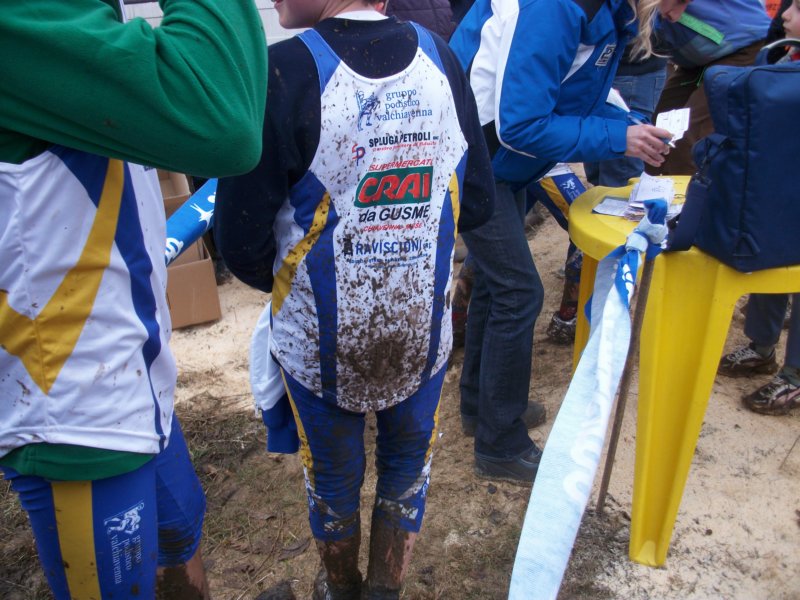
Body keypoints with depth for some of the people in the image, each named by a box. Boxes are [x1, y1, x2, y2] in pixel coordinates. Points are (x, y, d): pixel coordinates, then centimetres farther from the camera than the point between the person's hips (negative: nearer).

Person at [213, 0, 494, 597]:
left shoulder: (281, 72, -22)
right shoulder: (440, 56, -8)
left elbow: (241, 241, -19)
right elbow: (477, 203, -1)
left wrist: (282, 279, 3)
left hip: (322, 340, -2)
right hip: (424, 330, 3)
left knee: (332, 475, 23)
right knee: (408, 462, 25)